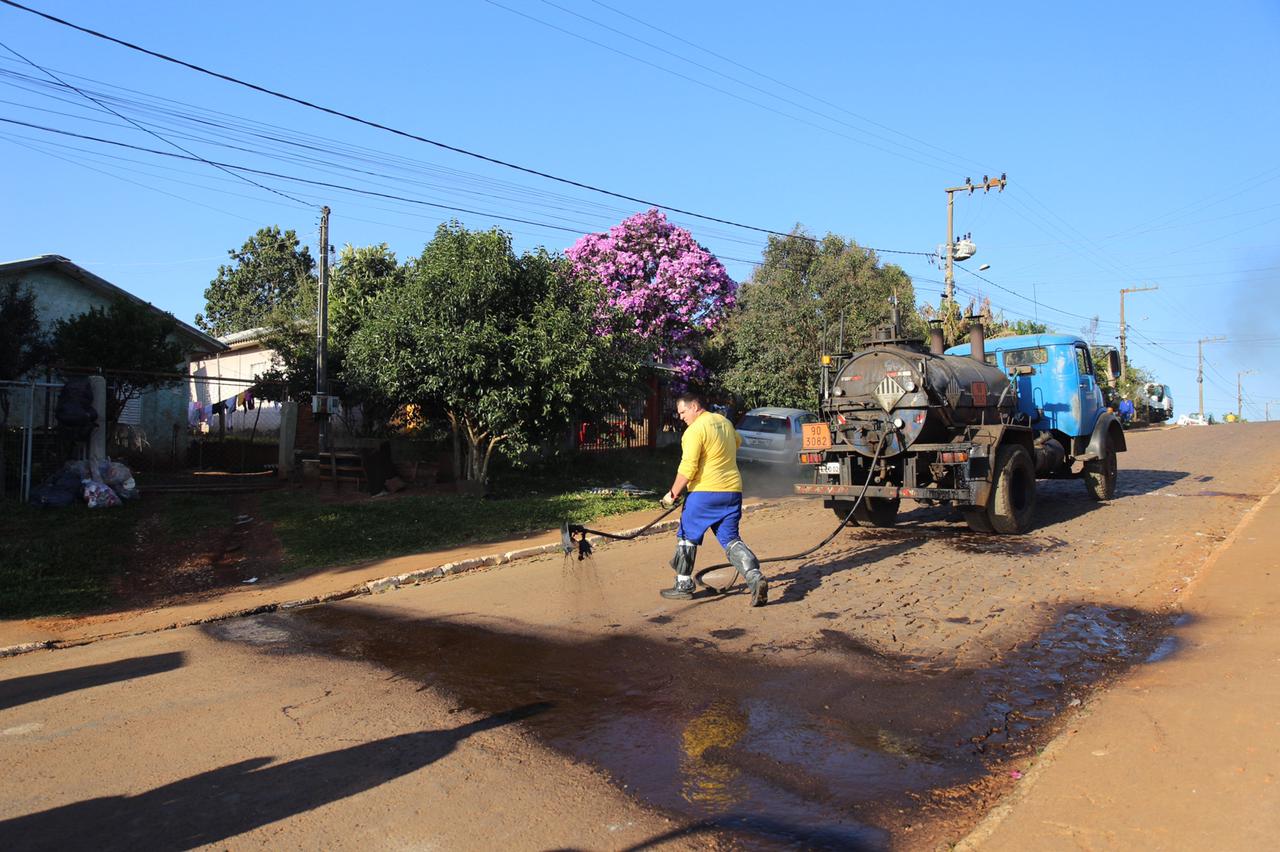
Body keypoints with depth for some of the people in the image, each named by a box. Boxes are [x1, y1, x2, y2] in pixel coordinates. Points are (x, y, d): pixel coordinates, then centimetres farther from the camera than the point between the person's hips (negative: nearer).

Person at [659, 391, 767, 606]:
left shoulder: (695, 430, -13)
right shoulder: (724, 422, 13)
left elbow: (687, 469, -18)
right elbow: (737, 443, 35)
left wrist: (673, 494, -10)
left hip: (705, 492, -7)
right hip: (732, 491, 7)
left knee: (687, 536, 10)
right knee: (730, 539, 7)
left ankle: (683, 586, 17)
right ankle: (755, 578, -12)